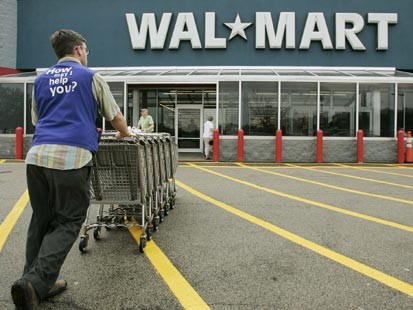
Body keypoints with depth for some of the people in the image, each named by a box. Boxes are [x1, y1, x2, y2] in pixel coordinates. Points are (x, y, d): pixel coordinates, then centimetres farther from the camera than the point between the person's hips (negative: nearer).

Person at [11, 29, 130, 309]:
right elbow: (116, 118, 16)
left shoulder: (41, 80, 21)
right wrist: (124, 134, 38)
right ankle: (35, 281, -12)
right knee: (68, 223, 1)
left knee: (41, 221, 14)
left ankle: (39, 283, 17)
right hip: (72, 157, -5)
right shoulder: (91, 77, 9)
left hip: (37, 155, 5)